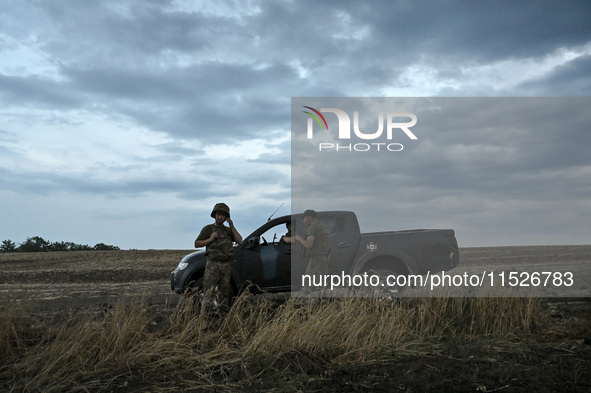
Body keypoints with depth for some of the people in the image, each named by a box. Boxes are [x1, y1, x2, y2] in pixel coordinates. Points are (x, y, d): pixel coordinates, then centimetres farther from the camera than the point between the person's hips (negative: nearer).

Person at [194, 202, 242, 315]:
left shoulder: (228, 230, 17)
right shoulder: (208, 229, 6)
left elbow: (240, 241, 4)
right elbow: (196, 244, 2)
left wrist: (232, 226, 0)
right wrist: (210, 239, -11)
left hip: (226, 265, 5)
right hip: (213, 265, -5)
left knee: (224, 293, 8)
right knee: (209, 293, -12)